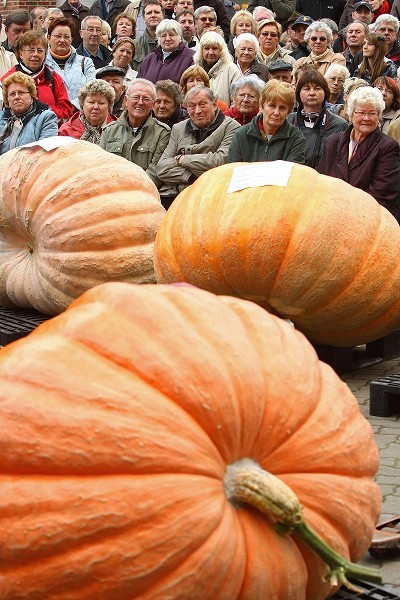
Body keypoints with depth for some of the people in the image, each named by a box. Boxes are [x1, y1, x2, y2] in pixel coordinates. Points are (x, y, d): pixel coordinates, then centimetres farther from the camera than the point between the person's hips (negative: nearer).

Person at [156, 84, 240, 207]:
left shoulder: (231, 127, 5)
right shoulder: (178, 129, 20)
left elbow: (221, 161, -12)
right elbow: (161, 169, 10)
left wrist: (182, 159, 0)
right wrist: (192, 177, -8)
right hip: (172, 195, 4)